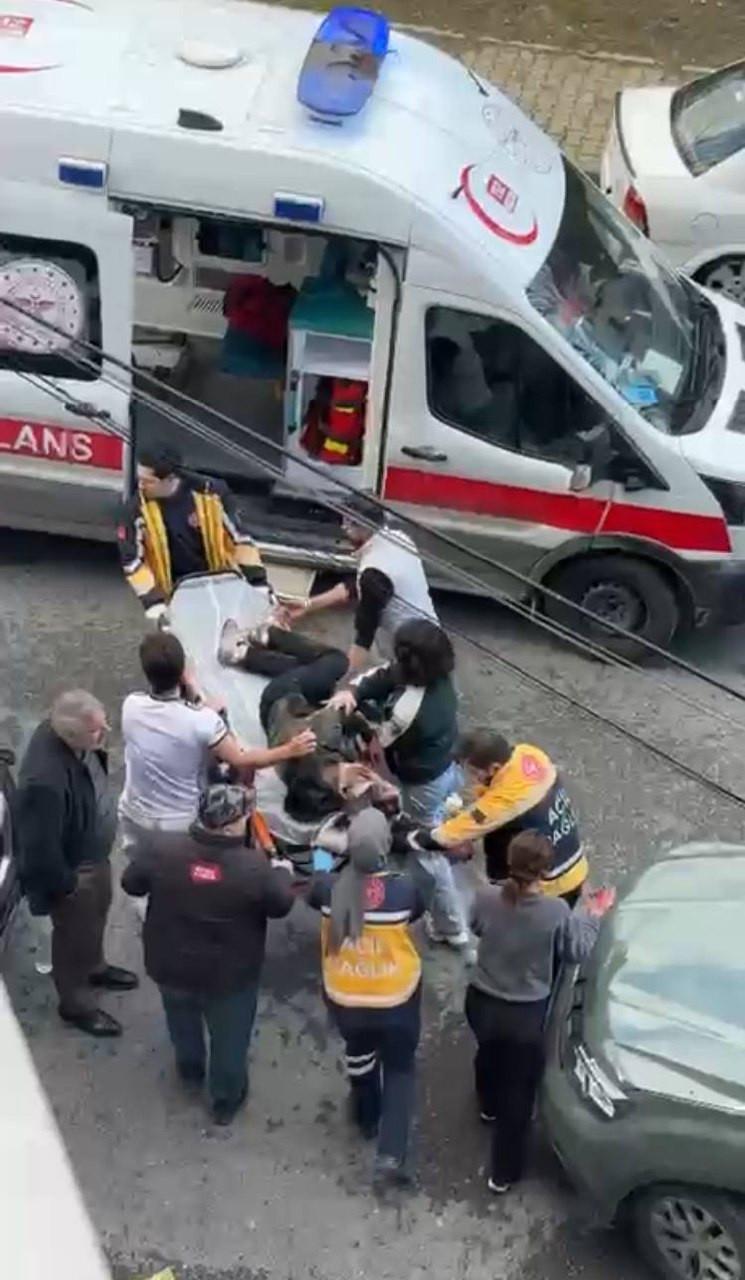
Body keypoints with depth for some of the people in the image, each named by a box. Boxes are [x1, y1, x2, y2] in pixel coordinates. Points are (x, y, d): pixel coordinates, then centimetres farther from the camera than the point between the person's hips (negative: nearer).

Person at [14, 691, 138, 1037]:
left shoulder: (67, 734, -18)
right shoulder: (46, 781, -44)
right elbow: (41, 845, -32)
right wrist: (64, 884, -16)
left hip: (94, 852, 8)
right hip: (72, 867, -8)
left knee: (95, 918, 32)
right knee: (75, 936, 18)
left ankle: (94, 967, 60)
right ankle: (76, 1004, 43)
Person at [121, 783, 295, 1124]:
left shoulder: (159, 847, -24)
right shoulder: (255, 867, -28)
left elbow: (132, 884, -7)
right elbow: (280, 906, -10)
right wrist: (282, 873, 9)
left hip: (170, 965, 3)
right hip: (231, 975, -3)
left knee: (182, 1020, 34)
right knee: (229, 1037, 24)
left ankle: (190, 1068, 60)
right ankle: (226, 1100, 45)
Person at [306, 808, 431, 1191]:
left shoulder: (328, 887, -22)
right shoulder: (405, 889, -25)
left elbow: (313, 896, 2)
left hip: (345, 999, 2)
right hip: (396, 999, -2)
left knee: (359, 1053, 30)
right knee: (399, 1069, 19)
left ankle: (368, 1117, 54)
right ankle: (391, 1155, 8)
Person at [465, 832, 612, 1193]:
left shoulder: (486, 897, -19)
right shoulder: (556, 912, -27)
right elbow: (576, 952, -8)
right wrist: (592, 915, 6)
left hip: (481, 1002, 4)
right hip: (524, 1014, -4)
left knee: (489, 1054, 35)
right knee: (518, 1089, 16)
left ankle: (489, 1106, 66)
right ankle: (503, 1174, 30)